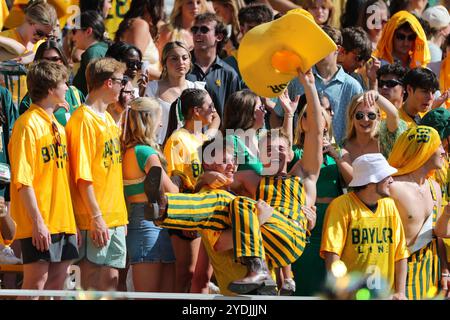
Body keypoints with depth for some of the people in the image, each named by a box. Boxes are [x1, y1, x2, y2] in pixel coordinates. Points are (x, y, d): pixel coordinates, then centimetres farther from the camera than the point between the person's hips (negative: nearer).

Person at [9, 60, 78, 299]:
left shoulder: (57, 126, 16)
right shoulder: (28, 125, -10)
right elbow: (22, 179, -16)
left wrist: (73, 221, 15)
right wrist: (37, 221, -20)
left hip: (62, 221, 8)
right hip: (39, 225, -8)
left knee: (57, 281, 8)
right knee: (36, 283, -8)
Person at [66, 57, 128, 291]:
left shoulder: (107, 119, 15)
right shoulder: (84, 120, -12)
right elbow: (83, 175, -17)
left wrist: (121, 214, 16)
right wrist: (96, 217, -19)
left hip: (115, 217, 8)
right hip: (95, 220, -8)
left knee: (111, 277, 7)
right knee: (92, 282, -4)